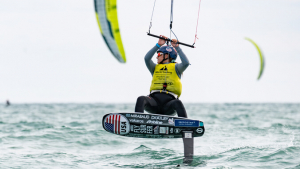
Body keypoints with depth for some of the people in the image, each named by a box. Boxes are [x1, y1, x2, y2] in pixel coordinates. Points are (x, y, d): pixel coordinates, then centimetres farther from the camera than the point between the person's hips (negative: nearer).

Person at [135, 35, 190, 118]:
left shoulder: (175, 68, 16)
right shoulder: (155, 68, 25)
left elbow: (186, 63, -5)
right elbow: (147, 58, 8)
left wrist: (177, 47, -1)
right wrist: (158, 45, 6)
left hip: (169, 103, -2)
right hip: (154, 99, 3)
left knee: (177, 103, -38)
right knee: (141, 99, -30)